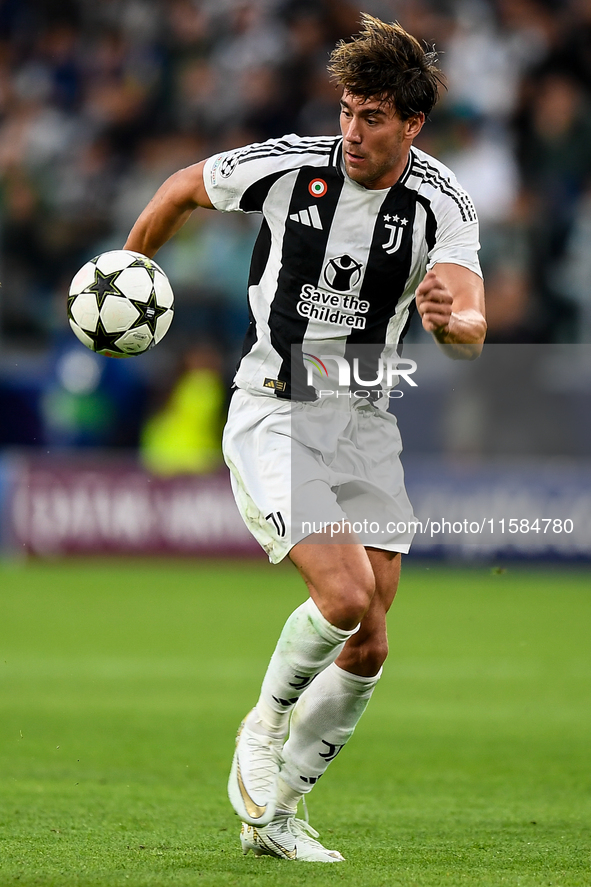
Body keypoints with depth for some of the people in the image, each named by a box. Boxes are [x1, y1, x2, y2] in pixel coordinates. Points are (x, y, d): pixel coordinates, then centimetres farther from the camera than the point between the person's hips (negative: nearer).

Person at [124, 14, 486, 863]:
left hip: (365, 420, 3)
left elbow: (471, 333, -24)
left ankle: (274, 814, 18)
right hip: (273, 416, -3)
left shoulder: (441, 202, -10)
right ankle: (264, 727, 6)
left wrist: (451, 318, -47)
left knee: (368, 646, 1)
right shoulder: (290, 164, -12)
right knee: (346, 594, -22)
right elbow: (185, 188, 8)